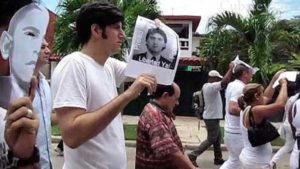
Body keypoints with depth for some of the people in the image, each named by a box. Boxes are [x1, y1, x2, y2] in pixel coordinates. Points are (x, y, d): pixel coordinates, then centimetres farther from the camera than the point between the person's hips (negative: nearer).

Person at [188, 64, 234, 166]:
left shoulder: (207, 86, 8)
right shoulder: (211, 86, -22)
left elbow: (224, 83, 18)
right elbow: (224, 82, -33)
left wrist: (230, 71, 8)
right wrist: (230, 69, -21)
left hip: (212, 117, 10)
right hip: (212, 118, -10)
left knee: (217, 138, 18)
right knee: (211, 140, -2)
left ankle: (218, 159, 27)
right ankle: (193, 155, -2)